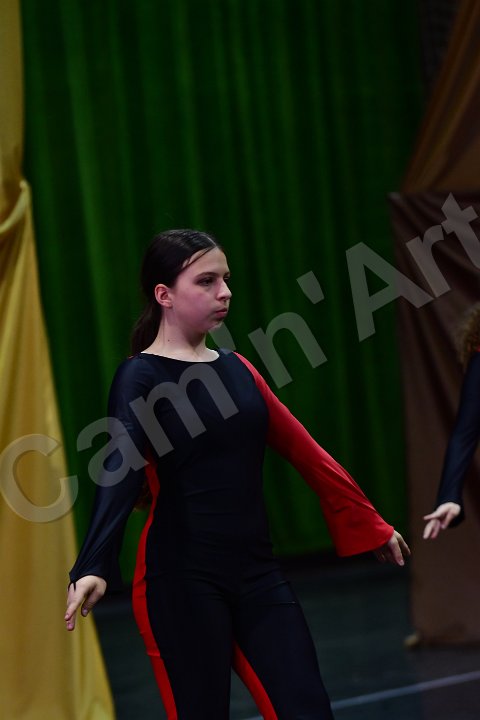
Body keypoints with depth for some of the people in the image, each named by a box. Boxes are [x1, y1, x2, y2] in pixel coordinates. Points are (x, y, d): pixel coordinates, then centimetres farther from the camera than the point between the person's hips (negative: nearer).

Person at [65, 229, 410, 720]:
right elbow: (121, 472, -22)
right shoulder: (142, 377, -6)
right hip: (181, 581, -6)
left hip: (256, 573, 6)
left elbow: (305, 453, 20)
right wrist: (93, 567, -36)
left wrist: (372, 525, 25)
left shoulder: (237, 369, 13)